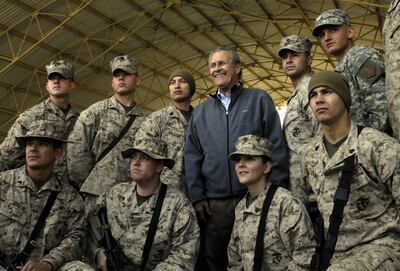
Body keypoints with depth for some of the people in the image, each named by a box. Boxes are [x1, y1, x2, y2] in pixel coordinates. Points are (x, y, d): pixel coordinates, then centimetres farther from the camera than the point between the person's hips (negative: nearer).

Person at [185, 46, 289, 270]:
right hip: (215, 203, 3)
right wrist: (197, 197, 2)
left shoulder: (259, 99, 4)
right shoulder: (201, 111, 14)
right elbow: (192, 157, 11)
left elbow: (277, 148, -1)